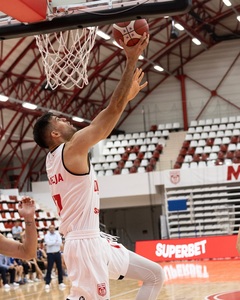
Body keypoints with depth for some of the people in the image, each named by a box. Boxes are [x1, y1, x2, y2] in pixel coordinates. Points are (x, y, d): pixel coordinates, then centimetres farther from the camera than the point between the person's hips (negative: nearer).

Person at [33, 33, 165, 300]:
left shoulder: (55, 158, 14)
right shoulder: (73, 148, -12)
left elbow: (103, 122, 24)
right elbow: (112, 111, -13)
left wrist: (126, 97, 25)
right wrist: (131, 60, -8)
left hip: (95, 240, 10)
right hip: (85, 243, -10)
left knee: (155, 276, 13)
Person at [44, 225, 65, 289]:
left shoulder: (57, 234, 5)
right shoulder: (46, 236, -3)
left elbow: (60, 243, -10)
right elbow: (48, 243, -20)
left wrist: (52, 243, -13)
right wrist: (56, 241, -11)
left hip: (57, 253, 3)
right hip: (50, 254, -3)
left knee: (60, 268, 8)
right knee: (49, 269, -3)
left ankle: (60, 282, 16)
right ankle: (47, 283, 1)